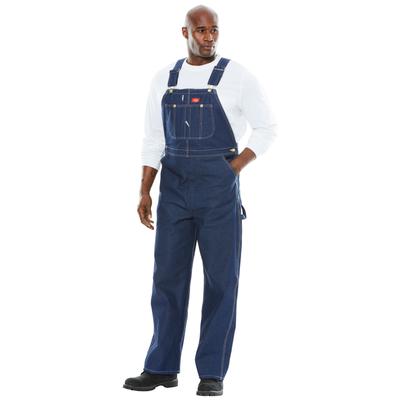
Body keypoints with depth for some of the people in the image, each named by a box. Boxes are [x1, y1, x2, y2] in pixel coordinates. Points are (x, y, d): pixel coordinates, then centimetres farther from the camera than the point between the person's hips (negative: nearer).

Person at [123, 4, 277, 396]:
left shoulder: (237, 77, -3)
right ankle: (162, 368, 12)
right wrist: (144, 192, 3)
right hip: (175, 190, 4)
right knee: (168, 277, 4)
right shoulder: (164, 80, 8)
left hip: (219, 189, -3)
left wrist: (235, 168, -6)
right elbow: (153, 141, 11)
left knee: (220, 281, -1)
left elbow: (265, 128, 4)